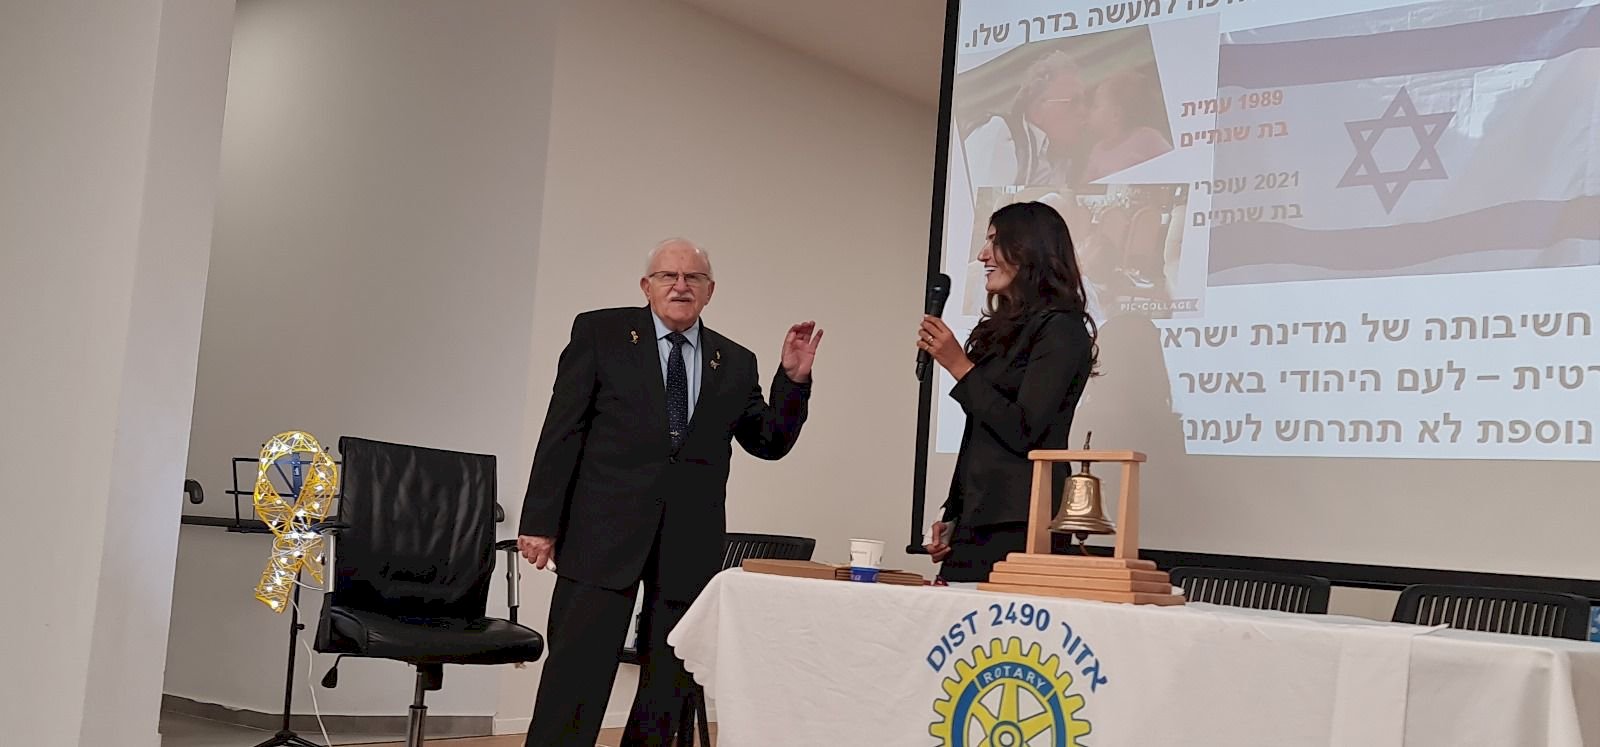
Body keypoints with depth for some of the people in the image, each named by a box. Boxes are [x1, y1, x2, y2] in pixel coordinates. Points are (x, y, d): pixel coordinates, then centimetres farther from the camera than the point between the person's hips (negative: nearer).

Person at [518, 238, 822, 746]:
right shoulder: (600, 332, 4)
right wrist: (541, 522, -6)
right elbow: (563, 431, 0)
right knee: (576, 677, -5)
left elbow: (771, 443, 14)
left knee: (669, 685, 8)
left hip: (691, 542, 4)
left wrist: (793, 379, 0)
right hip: (605, 529, -3)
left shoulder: (735, 363, 13)